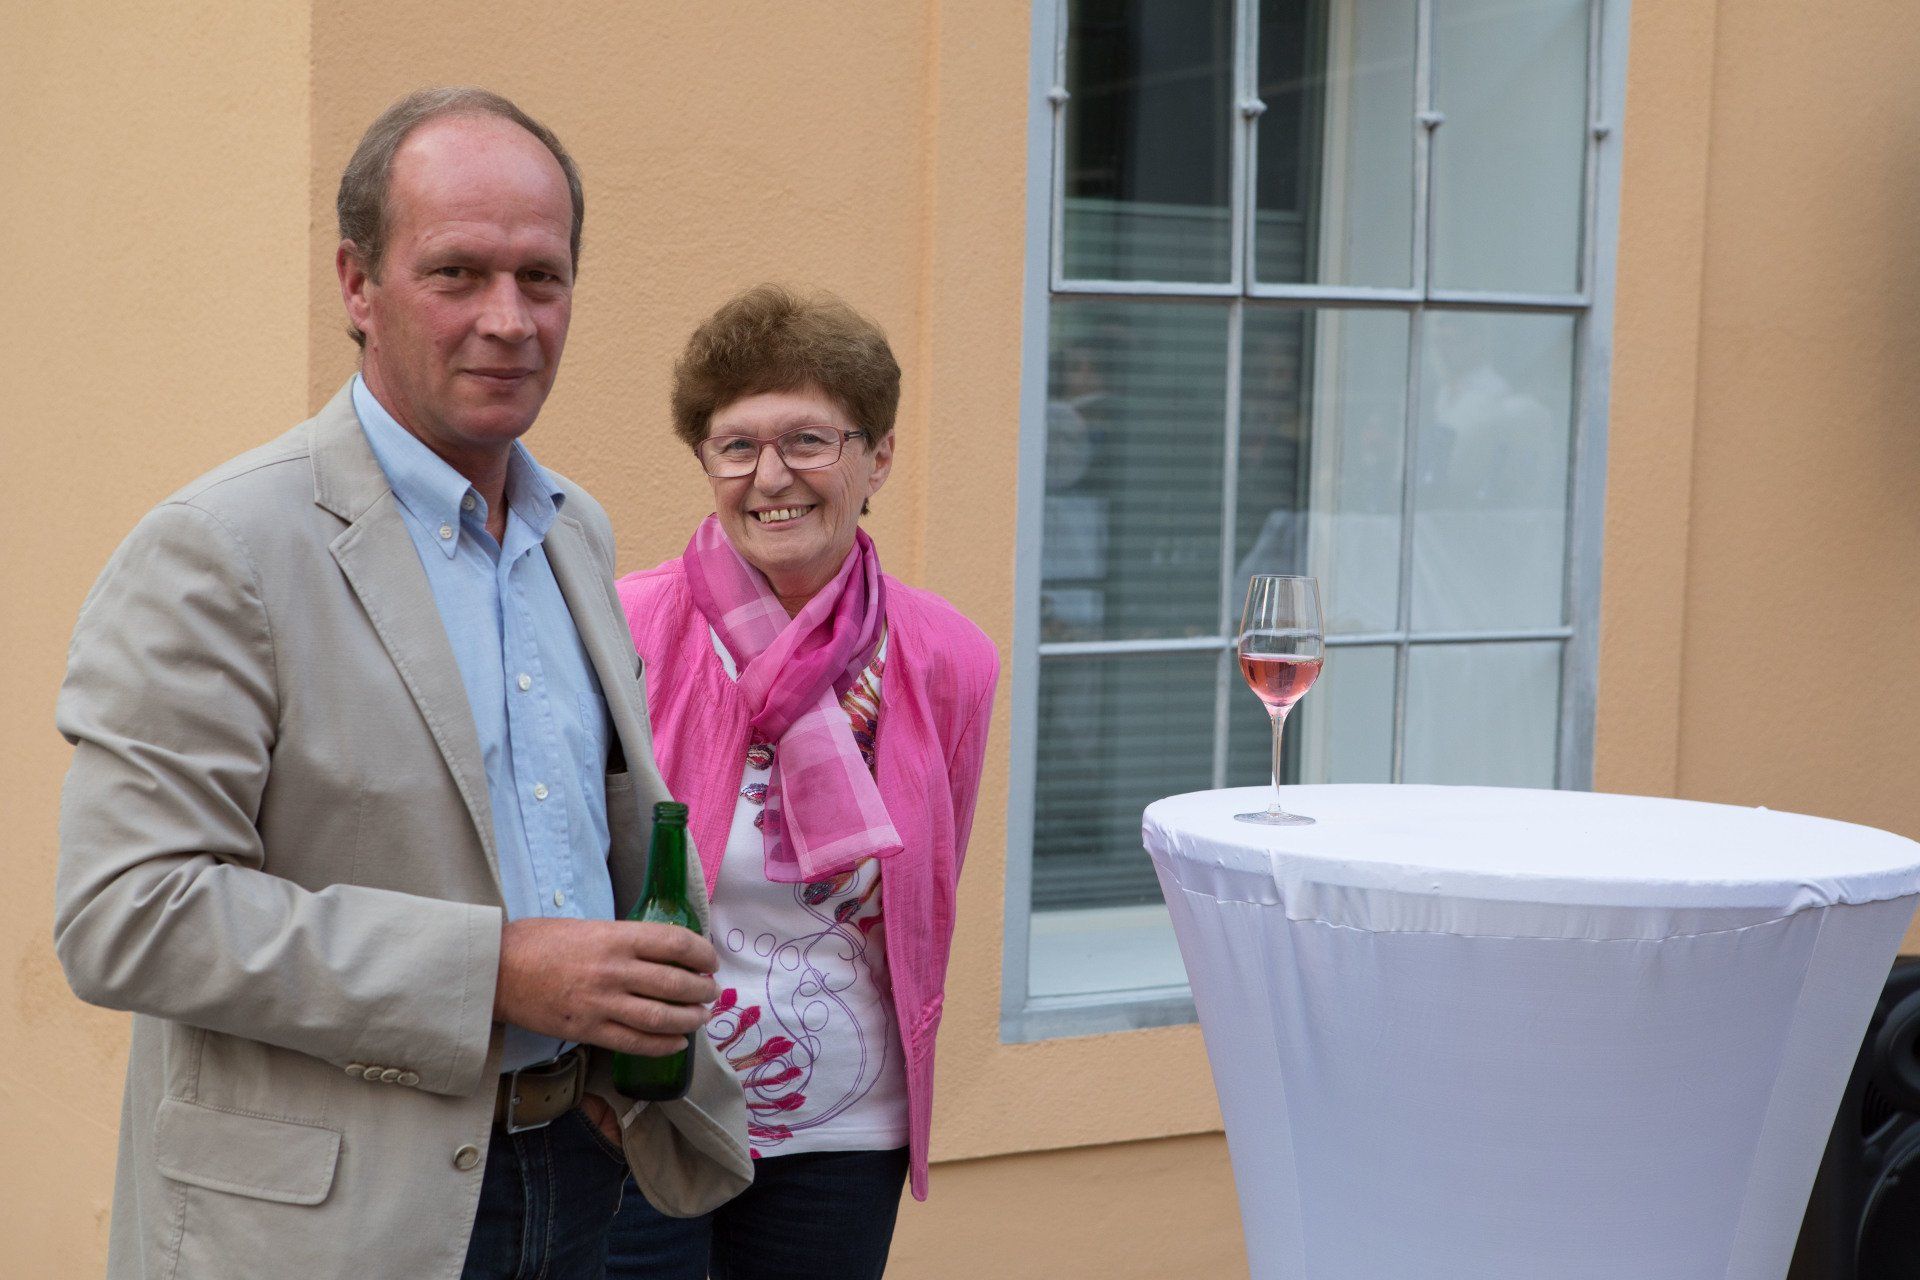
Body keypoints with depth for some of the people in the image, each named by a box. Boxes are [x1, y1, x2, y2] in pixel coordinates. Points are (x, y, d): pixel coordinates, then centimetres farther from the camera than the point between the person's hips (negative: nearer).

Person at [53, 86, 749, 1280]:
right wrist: (500, 971, -23)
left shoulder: (577, 530, 10)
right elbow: (126, 915, -21)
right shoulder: (215, 553, -14)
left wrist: (651, 1043, 3)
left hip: (577, 1172, 7)